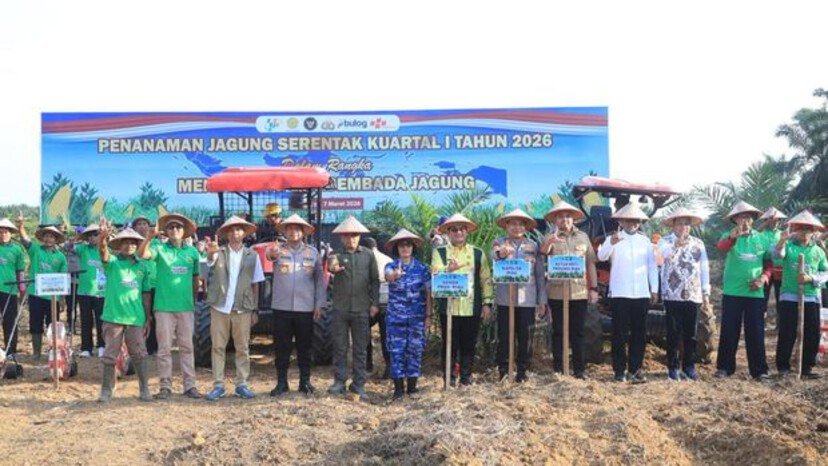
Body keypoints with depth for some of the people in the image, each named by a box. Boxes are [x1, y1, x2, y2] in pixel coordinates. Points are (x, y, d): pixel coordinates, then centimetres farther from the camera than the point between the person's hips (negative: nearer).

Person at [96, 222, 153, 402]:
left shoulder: (142, 266, 11)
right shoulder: (112, 262, 2)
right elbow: (103, 252, -21)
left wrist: (148, 318, 13)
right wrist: (102, 237, -43)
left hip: (136, 318, 2)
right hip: (113, 316, -2)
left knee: (139, 355, 4)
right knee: (110, 355, 4)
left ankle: (144, 389, 10)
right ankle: (106, 390, 13)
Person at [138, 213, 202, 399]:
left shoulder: (192, 252, 9)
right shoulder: (160, 249, 1)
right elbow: (142, 254, -19)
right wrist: (150, 237, -34)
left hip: (186, 307, 2)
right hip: (164, 306, -2)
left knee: (187, 347, 5)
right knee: (164, 348, 2)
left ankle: (190, 385, 10)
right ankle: (165, 386, 9)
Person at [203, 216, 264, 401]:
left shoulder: (252, 255, 5)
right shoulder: (219, 252, 1)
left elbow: (255, 284, 8)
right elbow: (211, 260, -24)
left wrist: (255, 309, 4)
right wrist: (210, 252, -48)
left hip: (243, 309, 1)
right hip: (220, 307, -1)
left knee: (243, 348, 5)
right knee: (218, 347, 4)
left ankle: (241, 384, 14)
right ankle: (218, 385, 10)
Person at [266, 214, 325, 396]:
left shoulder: (312, 252, 5)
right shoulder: (278, 249, 0)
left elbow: (319, 279, 7)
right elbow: (269, 254, -25)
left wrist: (319, 304, 2)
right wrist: (271, 253, -50)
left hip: (305, 308, 1)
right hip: (282, 307, -1)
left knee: (305, 347, 8)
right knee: (282, 348, 5)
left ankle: (305, 382, 19)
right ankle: (281, 383, 15)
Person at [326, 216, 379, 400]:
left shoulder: (368, 255, 5)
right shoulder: (337, 254, 1)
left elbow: (375, 280, 8)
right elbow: (331, 265, -22)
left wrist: (375, 303, 0)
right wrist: (333, 267, -46)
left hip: (361, 309, 1)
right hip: (340, 308, -1)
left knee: (360, 349, 5)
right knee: (339, 347, 5)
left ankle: (358, 384, 11)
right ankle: (339, 381, 13)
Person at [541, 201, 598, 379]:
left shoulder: (583, 237, 9)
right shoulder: (550, 238, 2)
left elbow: (590, 263, 9)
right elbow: (541, 254, -17)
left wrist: (594, 288, 4)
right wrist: (550, 242, -36)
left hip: (580, 292, 2)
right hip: (557, 293, -2)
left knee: (578, 332, 6)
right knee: (558, 332, 5)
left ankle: (579, 369, 13)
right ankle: (558, 369, 12)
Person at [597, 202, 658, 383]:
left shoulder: (645, 241, 12)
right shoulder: (613, 238, 2)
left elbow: (652, 265, 14)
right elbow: (601, 256, -16)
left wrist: (654, 289, 7)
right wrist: (611, 243, -36)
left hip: (641, 294, 3)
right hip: (619, 293, -3)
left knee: (639, 333, 5)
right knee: (620, 333, -1)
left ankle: (635, 369, 13)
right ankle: (620, 370, 6)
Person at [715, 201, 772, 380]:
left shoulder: (761, 239, 7)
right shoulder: (730, 237, -2)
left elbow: (769, 263, 13)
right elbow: (721, 247, -26)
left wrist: (763, 278, -7)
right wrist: (732, 237, -47)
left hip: (755, 293, 2)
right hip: (732, 292, -2)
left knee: (756, 333, 5)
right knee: (729, 332, 3)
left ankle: (759, 370, 11)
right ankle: (724, 367, 12)